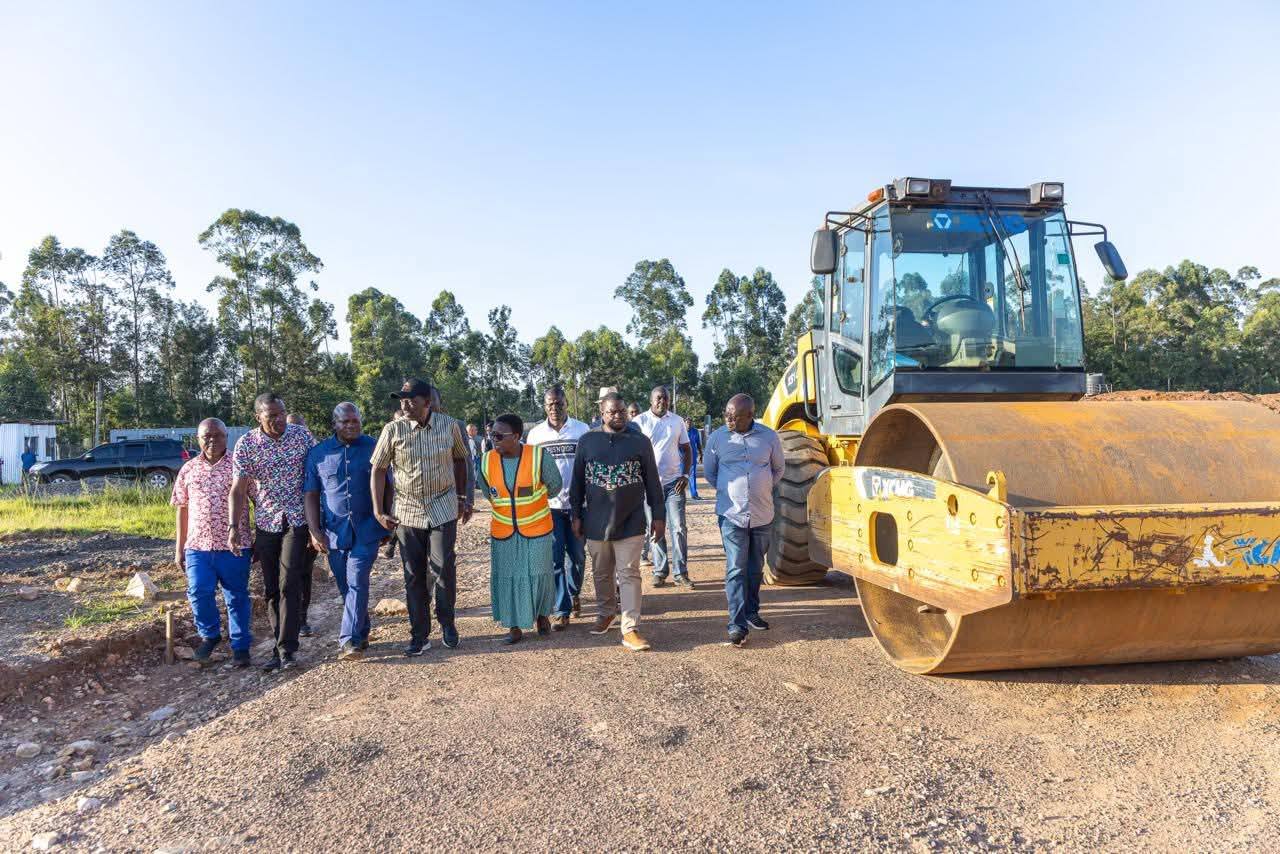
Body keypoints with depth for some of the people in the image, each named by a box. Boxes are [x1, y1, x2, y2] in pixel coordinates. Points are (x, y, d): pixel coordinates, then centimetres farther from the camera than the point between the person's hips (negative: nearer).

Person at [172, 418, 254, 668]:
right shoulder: (188, 469, 9)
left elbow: (260, 501, -1)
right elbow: (182, 509, 13)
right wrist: (179, 548, 11)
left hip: (234, 546, -2)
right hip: (197, 545, 2)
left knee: (237, 597, 4)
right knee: (199, 592, -6)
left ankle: (241, 646, 18)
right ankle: (209, 635, 21)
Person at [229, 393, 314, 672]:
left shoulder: (301, 435, -3)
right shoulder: (246, 444, -4)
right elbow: (238, 489, -5)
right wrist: (233, 528, -12)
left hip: (296, 520, -2)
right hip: (265, 523, 2)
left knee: (289, 585, -9)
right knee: (270, 588, 8)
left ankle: (286, 649, -4)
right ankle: (281, 644, 20)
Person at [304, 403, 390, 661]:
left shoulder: (373, 448, 1)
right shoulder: (318, 453, 4)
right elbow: (311, 494, 4)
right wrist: (315, 531, -2)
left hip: (367, 530, -2)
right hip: (334, 532, 2)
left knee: (357, 583, -9)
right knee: (346, 587, 11)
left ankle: (350, 640, -6)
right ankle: (361, 635, 26)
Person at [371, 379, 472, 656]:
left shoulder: (449, 426, -4)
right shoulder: (393, 430, -6)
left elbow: (460, 460, 11)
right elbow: (378, 470, -1)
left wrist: (462, 497, 9)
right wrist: (378, 511, -5)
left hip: (443, 509, -1)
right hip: (406, 511, 1)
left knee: (443, 568, -7)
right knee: (413, 575, 7)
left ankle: (447, 622, 20)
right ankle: (419, 636, 19)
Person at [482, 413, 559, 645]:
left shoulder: (540, 457, -18)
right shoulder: (487, 461, -9)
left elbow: (554, 486, -2)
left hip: (536, 528, -2)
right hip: (502, 531, 2)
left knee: (539, 573, 11)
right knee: (507, 577, 6)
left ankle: (542, 614, 34)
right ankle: (514, 626, 20)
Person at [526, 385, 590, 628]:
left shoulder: (582, 430, -1)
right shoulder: (536, 434, 2)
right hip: (548, 504, 0)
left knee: (577, 555, 10)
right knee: (555, 558, 0)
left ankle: (573, 594, 35)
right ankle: (560, 610, 8)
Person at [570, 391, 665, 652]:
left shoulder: (640, 441, -1)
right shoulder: (587, 441, 1)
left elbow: (652, 481, 2)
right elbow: (577, 481, 7)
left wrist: (658, 515, 1)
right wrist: (576, 515, 5)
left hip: (630, 522, -2)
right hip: (596, 521, 2)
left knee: (629, 575, -2)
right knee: (601, 573, 16)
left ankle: (630, 629, 1)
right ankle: (606, 612, 37)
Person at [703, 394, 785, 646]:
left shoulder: (769, 437, -3)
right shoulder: (717, 438, -6)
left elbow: (778, 469, 13)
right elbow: (709, 472, 8)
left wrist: (762, 491, 11)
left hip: (763, 515, 2)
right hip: (732, 515, -2)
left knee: (756, 568, 15)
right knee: (736, 570, -6)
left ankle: (751, 613, 31)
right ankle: (737, 624, -2)